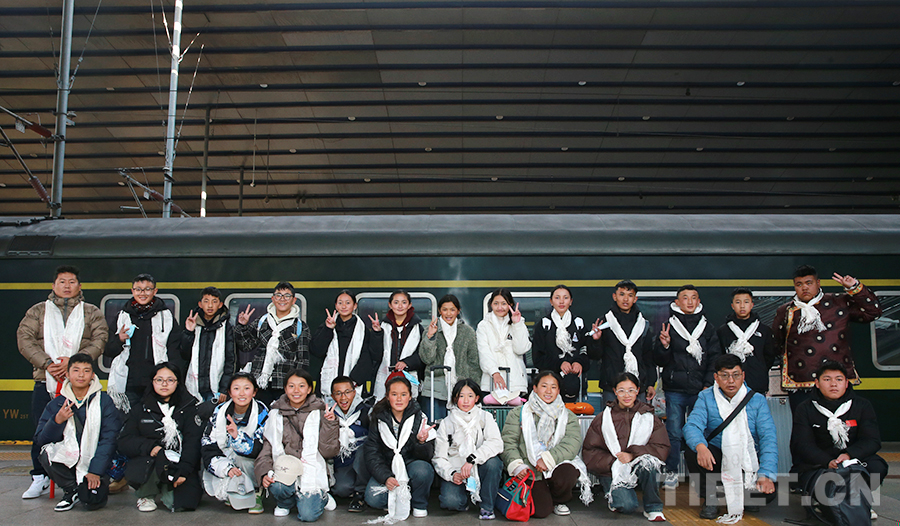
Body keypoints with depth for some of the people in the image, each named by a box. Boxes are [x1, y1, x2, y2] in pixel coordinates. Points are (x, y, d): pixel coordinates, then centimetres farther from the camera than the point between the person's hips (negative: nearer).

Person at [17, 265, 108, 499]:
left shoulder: (92, 312, 13)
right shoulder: (38, 311, 14)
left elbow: (99, 340, -1)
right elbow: (24, 339, 2)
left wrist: (72, 361, -15)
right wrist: (47, 363, -12)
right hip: (45, 382, 1)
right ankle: (40, 478, 18)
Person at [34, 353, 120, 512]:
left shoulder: (104, 402, -2)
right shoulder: (56, 404, 5)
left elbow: (109, 439, -7)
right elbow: (40, 440, 0)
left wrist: (95, 471, -15)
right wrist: (57, 421, -18)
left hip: (94, 461, -2)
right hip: (67, 459, 2)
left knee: (92, 502, -23)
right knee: (47, 455, -29)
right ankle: (71, 490, -3)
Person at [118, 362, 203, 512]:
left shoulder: (188, 408, 8)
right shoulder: (140, 409, 12)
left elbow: (193, 442, -3)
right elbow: (124, 442, 4)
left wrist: (183, 471, -17)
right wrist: (150, 447, -16)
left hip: (178, 465, 0)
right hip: (146, 462, 1)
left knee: (182, 503, -23)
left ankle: (165, 491, 13)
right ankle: (146, 494, 0)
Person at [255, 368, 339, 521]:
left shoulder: (319, 413, 5)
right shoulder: (276, 414, 11)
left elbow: (328, 451, -1)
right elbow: (266, 447, 8)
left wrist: (330, 424, -12)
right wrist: (264, 473, -9)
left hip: (312, 471, -1)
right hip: (284, 468, 2)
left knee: (308, 515, -22)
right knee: (277, 486, -33)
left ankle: (321, 497, 14)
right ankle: (284, 503, 4)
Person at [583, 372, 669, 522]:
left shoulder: (649, 418, 7)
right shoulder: (603, 419, 5)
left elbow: (661, 448, -2)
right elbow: (589, 451, 3)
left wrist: (633, 455, -17)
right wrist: (613, 461, -13)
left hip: (640, 469, 1)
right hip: (612, 470, -1)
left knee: (648, 463, -34)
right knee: (627, 505, -27)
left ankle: (653, 508, -11)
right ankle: (613, 496, 11)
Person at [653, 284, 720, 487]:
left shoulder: (708, 329, 11)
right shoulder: (669, 326, 4)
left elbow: (715, 359, 9)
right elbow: (660, 361, 4)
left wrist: (709, 384, -2)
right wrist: (664, 346, -16)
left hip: (700, 390, 1)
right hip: (675, 390, -1)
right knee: (673, 433, -1)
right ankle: (671, 471, 12)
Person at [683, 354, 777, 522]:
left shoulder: (757, 400, -1)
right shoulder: (706, 397, -1)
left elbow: (768, 437, -9)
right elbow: (692, 426, -15)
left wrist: (766, 475, -24)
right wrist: (700, 446, -39)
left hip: (749, 461, 0)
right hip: (716, 457, 0)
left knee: (766, 492, -26)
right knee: (691, 451, -29)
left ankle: (740, 501, 12)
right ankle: (710, 499, -3)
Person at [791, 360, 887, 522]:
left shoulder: (862, 406, 10)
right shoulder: (805, 409, 5)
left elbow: (872, 440, -1)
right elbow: (802, 445, -5)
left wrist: (849, 455, -22)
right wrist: (828, 462, -24)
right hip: (817, 464, -2)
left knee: (877, 466, -30)